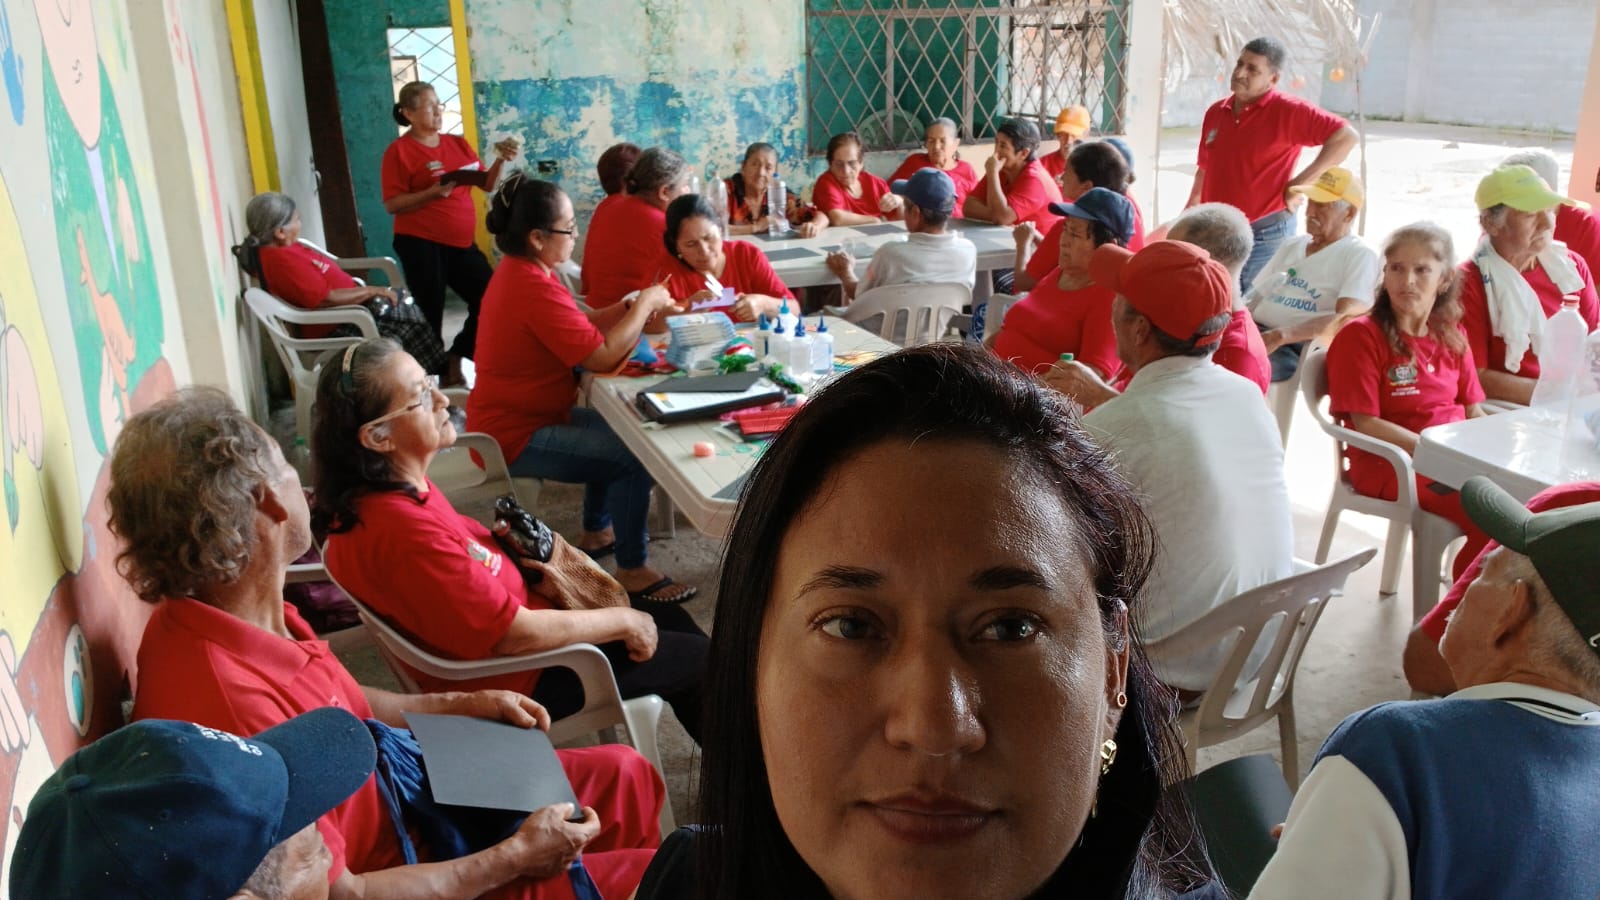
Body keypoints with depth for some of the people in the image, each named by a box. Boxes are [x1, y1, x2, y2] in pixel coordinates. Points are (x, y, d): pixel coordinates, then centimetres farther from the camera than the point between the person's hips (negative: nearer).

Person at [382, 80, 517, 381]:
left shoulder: (458, 143, 11)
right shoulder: (399, 151, -5)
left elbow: (486, 185, 12)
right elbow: (391, 204, -10)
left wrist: (500, 161, -6)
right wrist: (433, 193, -22)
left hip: (461, 243, 6)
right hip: (421, 244, -6)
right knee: (431, 314, -1)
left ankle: (456, 357, 21)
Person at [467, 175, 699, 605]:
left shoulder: (519, 271, 6)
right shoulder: (535, 289, -27)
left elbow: (578, 329, 9)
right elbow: (603, 355, -26)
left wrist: (631, 307, -4)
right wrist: (644, 305, -13)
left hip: (519, 414, 11)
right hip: (516, 436, -11)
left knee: (615, 432, 24)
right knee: (637, 456, -14)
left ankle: (596, 532, 35)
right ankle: (633, 571, -3)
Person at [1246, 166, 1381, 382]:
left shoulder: (1360, 255, 3)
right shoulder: (1292, 245, 26)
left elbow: (1346, 319, -12)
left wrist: (1280, 336, -23)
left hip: (1297, 348, -6)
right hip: (1251, 331, 7)